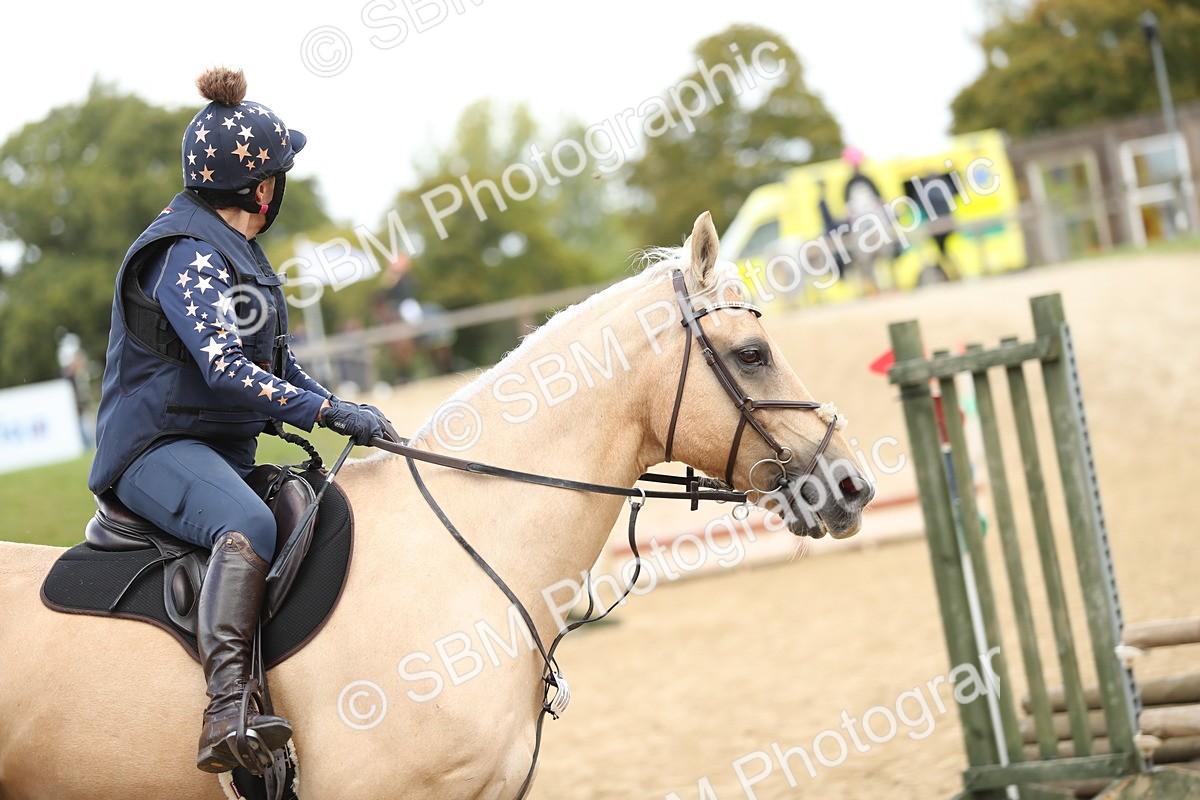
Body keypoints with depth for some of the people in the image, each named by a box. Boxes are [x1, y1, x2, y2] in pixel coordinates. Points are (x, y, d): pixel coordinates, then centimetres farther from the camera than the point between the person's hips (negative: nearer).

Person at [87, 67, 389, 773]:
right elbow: (225, 369, -25)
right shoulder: (187, 256, -13)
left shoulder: (236, 252, 18)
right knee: (250, 525, -37)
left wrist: (346, 410, 11)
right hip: (158, 447, -11)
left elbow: (277, 360, 24)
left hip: (224, 450, 11)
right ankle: (228, 709, -50)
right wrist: (332, 414, -27)